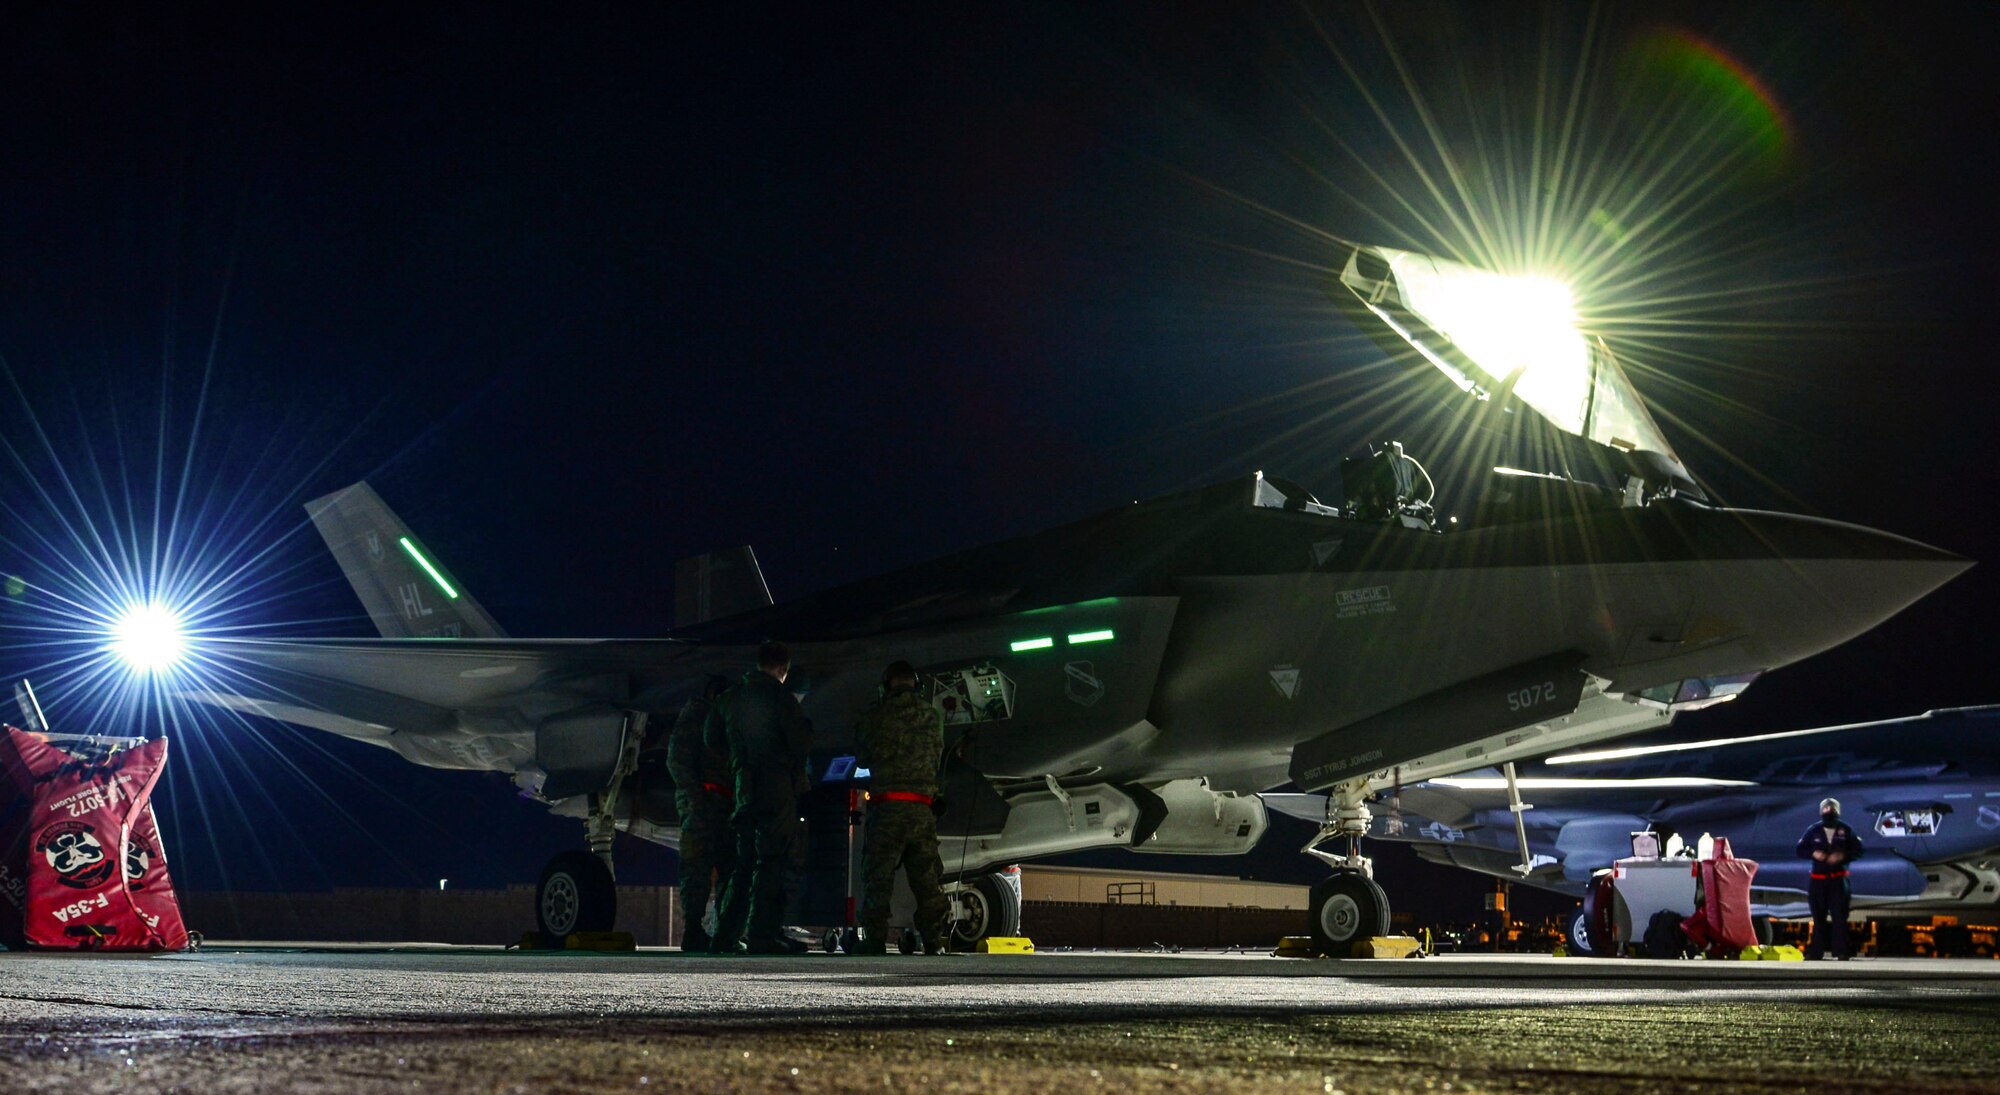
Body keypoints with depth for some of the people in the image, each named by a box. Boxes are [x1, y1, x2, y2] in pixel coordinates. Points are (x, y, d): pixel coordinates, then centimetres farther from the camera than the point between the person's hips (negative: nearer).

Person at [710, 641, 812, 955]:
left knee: (745, 862, 14)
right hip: (777, 786, -6)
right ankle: (762, 935, -9)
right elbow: (801, 742, -10)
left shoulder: (730, 697, 11)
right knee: (773, 861, -4)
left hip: (744, 787, 6)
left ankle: (725, 935, 10)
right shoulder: (780, 698, -9)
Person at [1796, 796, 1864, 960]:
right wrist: (1813, 853, -13)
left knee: (1839, 916, -6)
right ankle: (1815, 951, 10)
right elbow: (1800, 850, 7)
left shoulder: (1845, 830, 1)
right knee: (1818, 917, 5)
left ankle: (1841, 952, -5)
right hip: (1818, 880, 1)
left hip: (1838, 879, -1)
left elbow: (1858, 850, 3)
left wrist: (1843, 856, -15)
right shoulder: (1813, 830, 3)